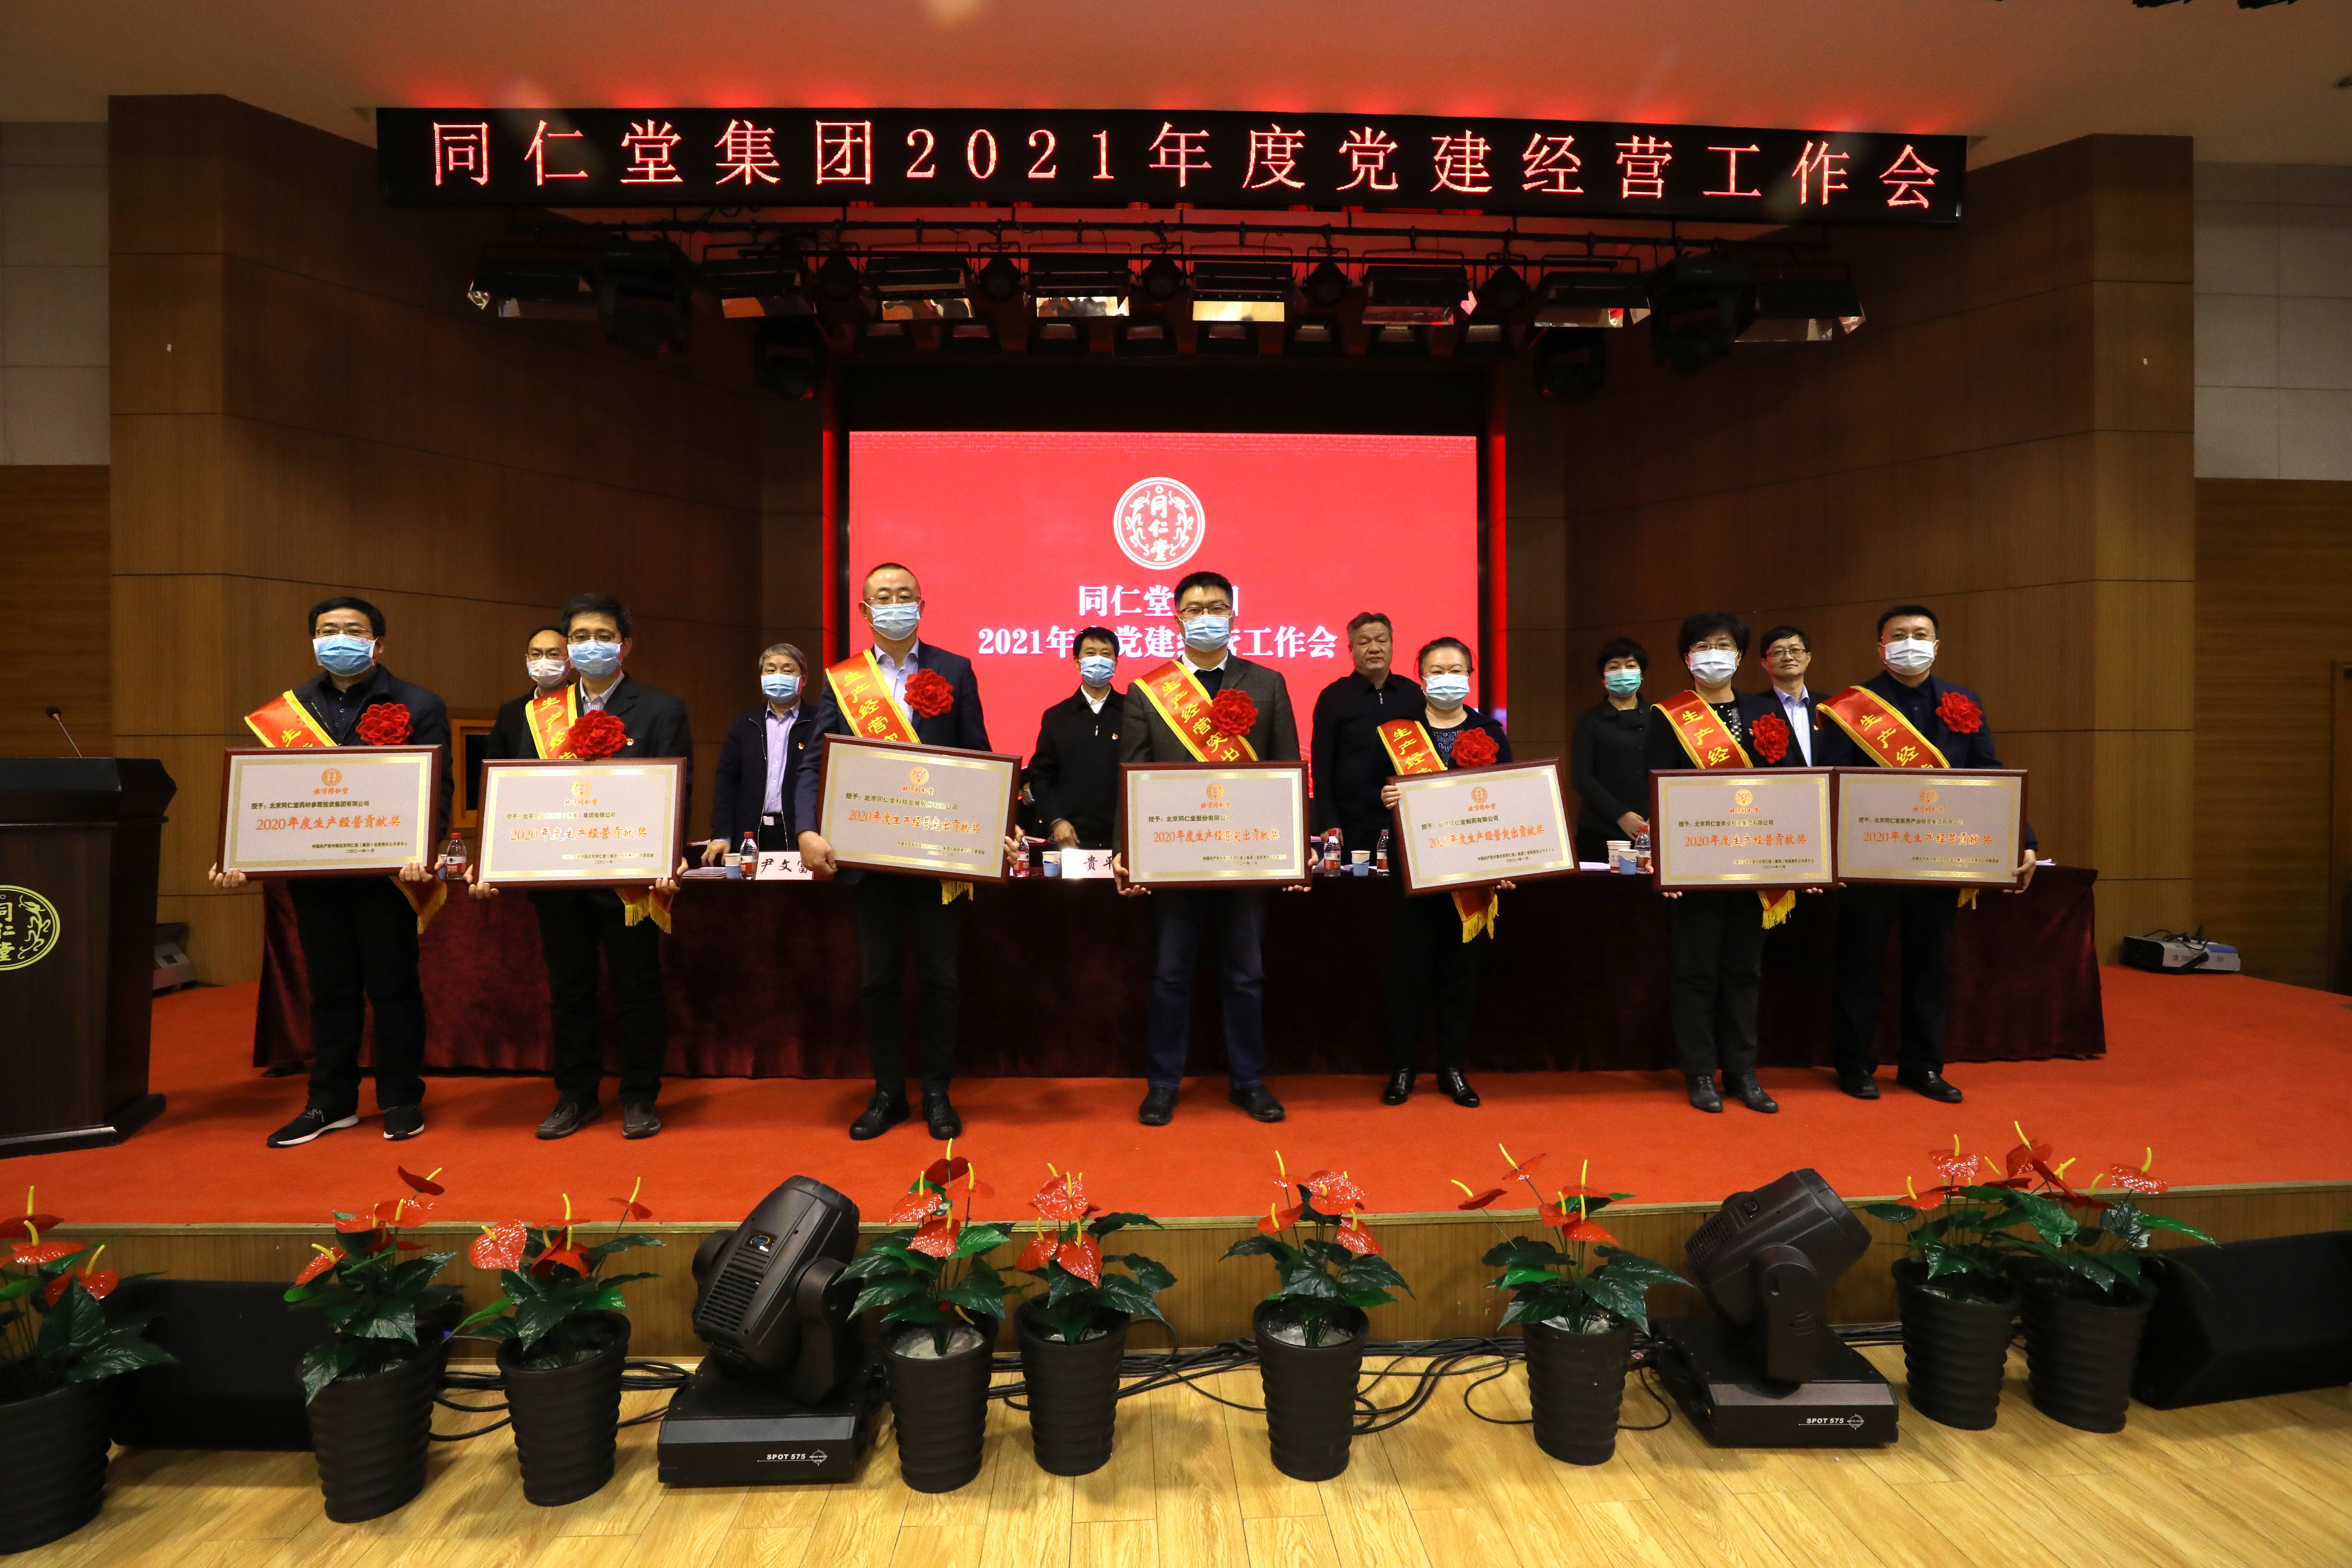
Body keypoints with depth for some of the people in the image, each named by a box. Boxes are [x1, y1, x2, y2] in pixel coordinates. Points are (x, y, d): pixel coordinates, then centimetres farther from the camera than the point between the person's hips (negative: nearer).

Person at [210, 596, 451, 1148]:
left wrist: (420, 853, -22)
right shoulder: (287, 711, 11)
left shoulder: (419, 707, -1)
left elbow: (436, 790, -7)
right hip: (312, 871, 4)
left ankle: (401, 1100, 17)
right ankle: (330, 1102, 24)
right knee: (329, 989, 13)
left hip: (386, 870, -4)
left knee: (392, 986, 5)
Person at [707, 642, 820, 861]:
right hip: (751, 836, 3)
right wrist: (721, 836, 0)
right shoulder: (745, 724, 13)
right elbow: (727, 780, 10)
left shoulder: (819, 724, 1)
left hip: (799, 837, -3)